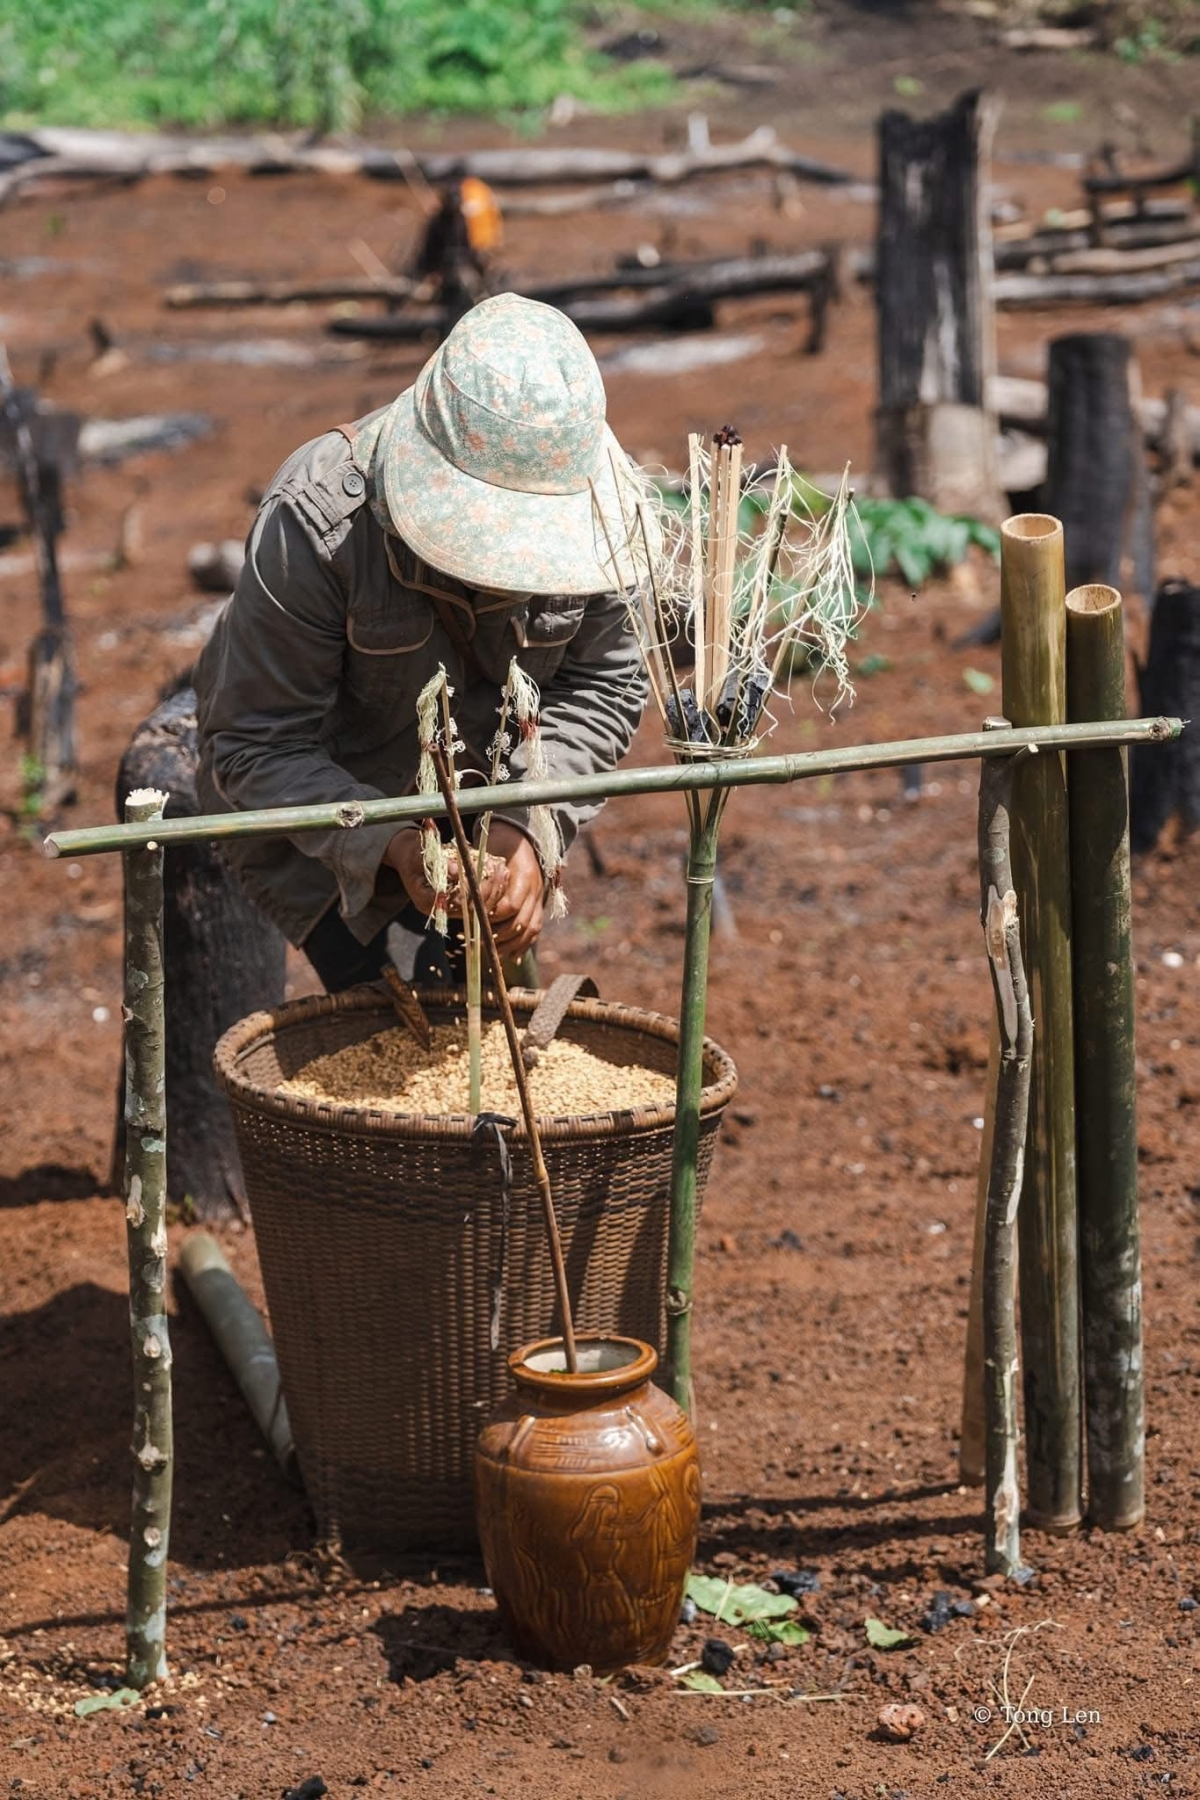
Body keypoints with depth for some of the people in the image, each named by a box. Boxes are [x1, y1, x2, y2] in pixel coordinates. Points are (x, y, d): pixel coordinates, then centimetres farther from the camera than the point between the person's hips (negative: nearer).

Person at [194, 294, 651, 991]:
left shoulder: (582, 508, -22)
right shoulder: (318, 523, -34)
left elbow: (604, 683, -10)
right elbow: (259, 749, -29)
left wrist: (528, 824, -27)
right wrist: (390, 845, -43)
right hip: (313, 808, -4)